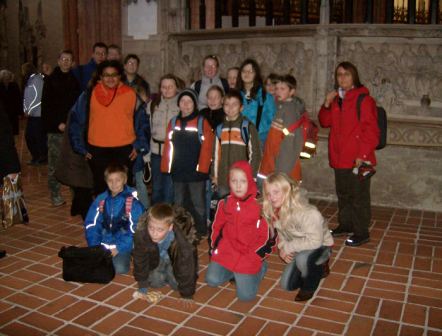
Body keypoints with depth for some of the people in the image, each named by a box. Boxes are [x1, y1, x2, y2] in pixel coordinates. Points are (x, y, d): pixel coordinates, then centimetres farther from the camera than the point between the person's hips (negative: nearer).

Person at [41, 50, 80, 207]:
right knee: (54, 162, -2)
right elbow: (46, 105, -2)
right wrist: (57, 123, -11)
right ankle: (55, 194, 6)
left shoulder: (75, 80, 11)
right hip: (55, 128, -2)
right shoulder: (51, 80, 3)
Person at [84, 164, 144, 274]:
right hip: (103, 244, 3)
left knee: (120, 268, -26)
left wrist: (118, 248, -16)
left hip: (122, 245, -3)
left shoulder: (133, 202, -10)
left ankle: (123, 256, 7)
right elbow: (91, 225, 4)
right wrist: (95, 246, -8)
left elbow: (135, 229, -12)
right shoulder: (101, 199, 3)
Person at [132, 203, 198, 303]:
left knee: (177, 284, -11)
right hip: (156, 259, 2)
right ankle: (165, 275, 25)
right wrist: (142, 289, -11)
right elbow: (140, 262, -20)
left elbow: (186, 268, -31)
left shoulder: (182, 240, -43)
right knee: (154, 282, -6)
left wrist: (187, 297, -24)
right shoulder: (141, 234, -36)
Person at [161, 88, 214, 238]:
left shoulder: (202, 122, -4)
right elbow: (168, 146, 7)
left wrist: (202, 169, -14)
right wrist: (165, 168, 2)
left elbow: (207, 147, -9)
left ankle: (201, 234, 16)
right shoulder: (173, 122, 9)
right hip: (177, 171, 5)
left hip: (195, 171, -4)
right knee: (178, 204, 16)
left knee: (198, 204, 5)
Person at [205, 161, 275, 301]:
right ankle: (233, 272, 20)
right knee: (212, 280, -7)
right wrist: (214, 248, 6)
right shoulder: (224, 203, -2)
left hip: (249, 256, -4)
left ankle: (260, 268, 19)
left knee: (246, 295, -6)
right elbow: (216, 227, 12)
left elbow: (266, 235, -7)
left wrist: (255, 256, -10)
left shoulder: (259, 204, -14)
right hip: (226, 250, 4)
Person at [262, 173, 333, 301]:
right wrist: (283, 248, -17)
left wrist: (288, 247, -29)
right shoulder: (274, 211, -13)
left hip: (321, 246, -6)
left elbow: (315, 241, -35)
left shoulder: (306, 212, -36)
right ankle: (315, 269, 27)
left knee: (302, 258, -39)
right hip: (299, 249, 7)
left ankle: (309, 286, -6)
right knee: (287, 285, 5)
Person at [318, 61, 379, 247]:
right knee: (343, 194, 19)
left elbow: (371, 131, -15)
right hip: (339, 158, 8)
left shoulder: (364, 99, -11)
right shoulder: (336, 99, 13)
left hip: (357, 159, -8)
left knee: (359, 196, 0)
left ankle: (361, 233, 11)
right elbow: (325, 122, 15)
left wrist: (362, 155, -20)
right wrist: (326, 104, -2)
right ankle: (345, 224, 35)